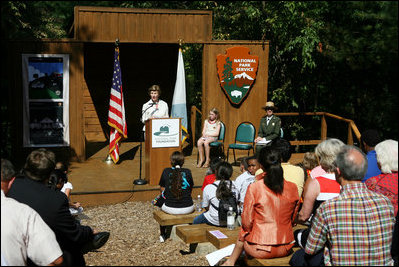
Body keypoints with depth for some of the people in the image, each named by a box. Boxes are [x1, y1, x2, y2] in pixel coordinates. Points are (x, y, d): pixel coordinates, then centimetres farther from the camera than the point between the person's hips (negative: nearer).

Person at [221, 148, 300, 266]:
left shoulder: (254, 188, -15)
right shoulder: (293, 188, -4)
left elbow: (247, 223, -7)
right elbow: (292, 220, 8)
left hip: (260, 250, -4)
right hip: (286, 248, 4)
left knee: (243, 233, 29)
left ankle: (231, 261, 44)